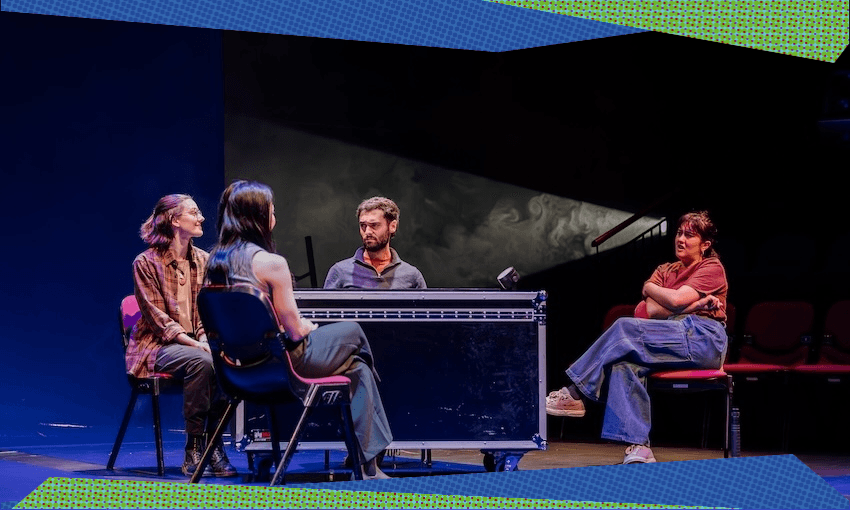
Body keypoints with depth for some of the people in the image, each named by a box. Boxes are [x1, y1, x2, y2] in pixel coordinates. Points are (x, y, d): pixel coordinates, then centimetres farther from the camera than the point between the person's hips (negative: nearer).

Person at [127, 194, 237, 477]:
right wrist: (196, 345, -23)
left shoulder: (203, 260, 11)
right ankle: (193, 450, -28)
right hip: (157, 346, -5)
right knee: (201, 362, -36)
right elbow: (158, 319, -12)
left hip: (194, 342, 5)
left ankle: (213, 443, -18)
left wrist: (208, 341, -13)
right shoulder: (146, 262, -6)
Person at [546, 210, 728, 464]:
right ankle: (638, 448, -38)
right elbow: (649, 311, 6)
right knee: (625, 363, -28)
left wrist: (649, 287, 10)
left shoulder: (712, 268, 8)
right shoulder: (665, 270, 26)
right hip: (672, 340, 6)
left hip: (703, 338, -6)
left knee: (626, 329, -24)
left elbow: (676, 300, -9)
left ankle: (575, 393, -18)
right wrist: (694, 304, -5)